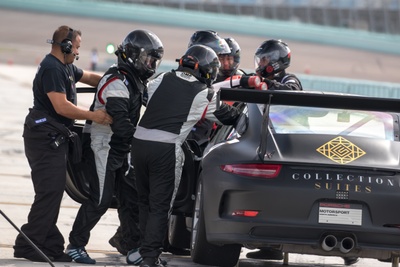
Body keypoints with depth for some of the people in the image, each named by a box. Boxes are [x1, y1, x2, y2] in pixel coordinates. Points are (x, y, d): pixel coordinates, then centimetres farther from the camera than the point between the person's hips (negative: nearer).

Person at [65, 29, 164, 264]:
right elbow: (119, 122, -29)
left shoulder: (136, 81, 13)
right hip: (104, 145, -9)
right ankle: (76, 245, 1)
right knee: (100, 199, -9)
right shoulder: (116, 82, -19)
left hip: (123, 148, 9)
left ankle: (134, 247, 13)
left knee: (132, 197, 7)